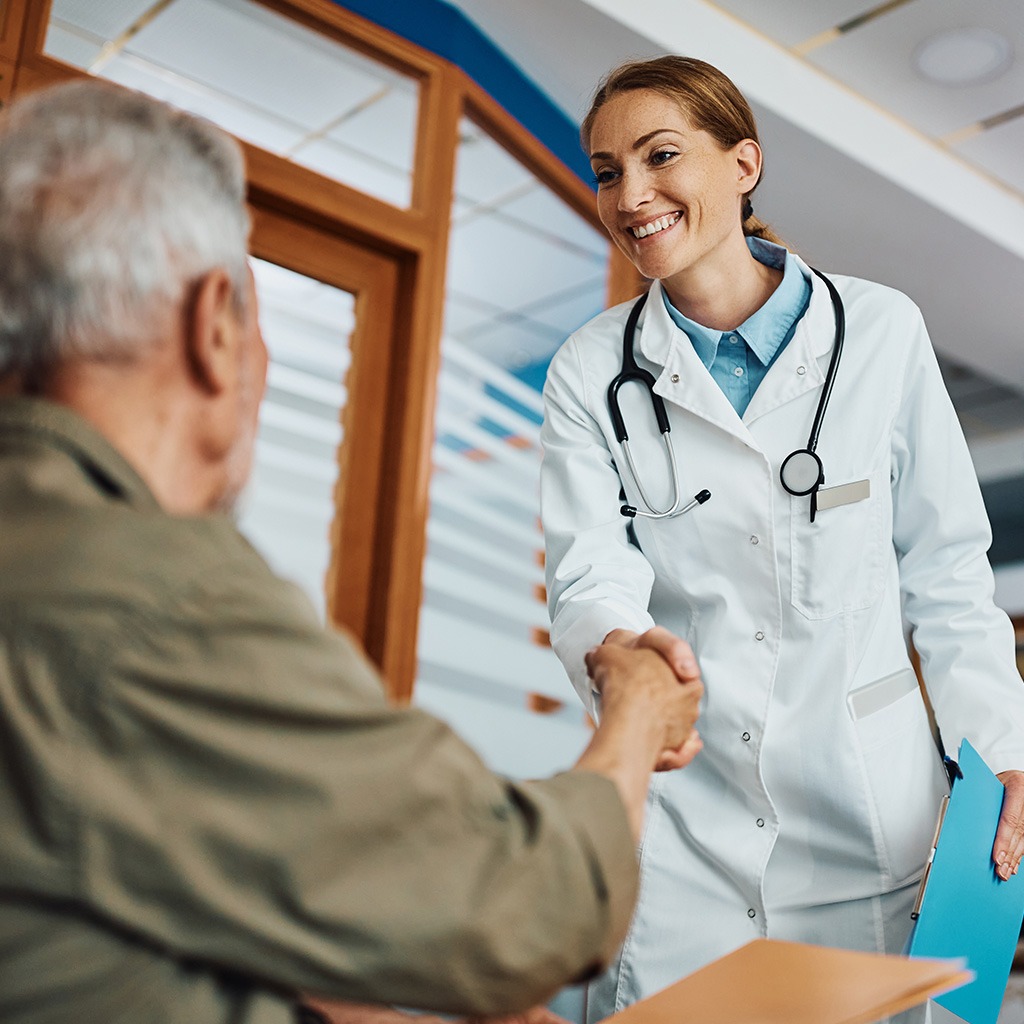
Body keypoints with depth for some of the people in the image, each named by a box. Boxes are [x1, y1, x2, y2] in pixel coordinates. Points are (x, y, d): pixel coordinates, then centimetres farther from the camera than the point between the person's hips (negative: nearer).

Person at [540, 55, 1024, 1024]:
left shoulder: (880, 331, -3)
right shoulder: (591, 372, -1)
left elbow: (943, 567, 2)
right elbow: (588, 575, -11)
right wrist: (620, 653, -32)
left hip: (866, 806, 0)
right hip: (678, 809, 0)